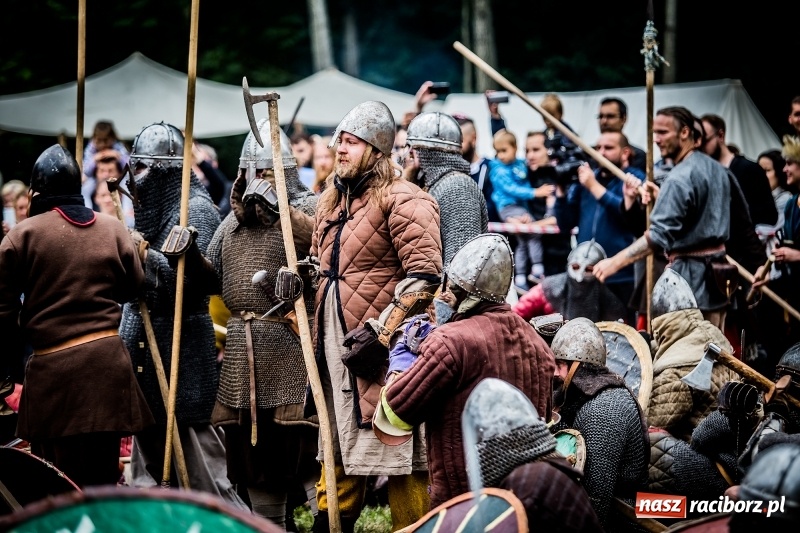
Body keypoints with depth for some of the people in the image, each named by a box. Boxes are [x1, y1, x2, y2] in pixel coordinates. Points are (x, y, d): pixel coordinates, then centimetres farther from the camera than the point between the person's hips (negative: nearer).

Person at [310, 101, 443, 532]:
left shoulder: (402, 200, -12)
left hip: (384, 349, -9)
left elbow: (424, 274, -19)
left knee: (397, 453, -5)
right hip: (335, 346, 9)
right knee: (338, 446, 18)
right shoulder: (332, 201, 16)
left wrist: (381, 330, -20)